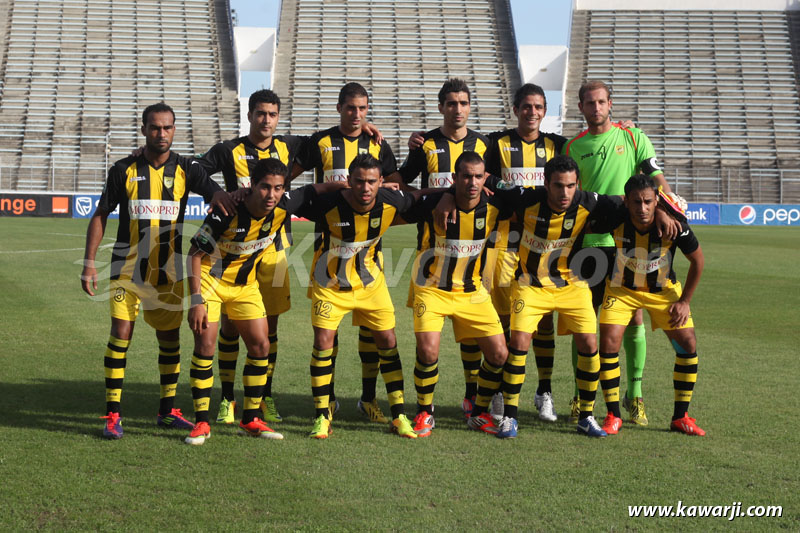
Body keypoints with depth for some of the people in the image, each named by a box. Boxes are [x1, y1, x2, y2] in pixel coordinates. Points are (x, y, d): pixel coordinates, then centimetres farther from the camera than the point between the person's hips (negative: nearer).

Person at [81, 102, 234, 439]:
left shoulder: (185, 169, 1)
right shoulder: (124, 170, -2)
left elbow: (214, 190, -13)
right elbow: (100, 216, 2)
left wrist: (218, 195, -39)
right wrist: (89, 262, -6)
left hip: (168, 270, 2)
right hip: (128, 268, -2)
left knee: (170, 338, 9)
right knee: (121, 332, -11)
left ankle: (167, 411, 23)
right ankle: (112, 414, -5)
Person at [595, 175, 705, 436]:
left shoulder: (673, 224, -27)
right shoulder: (614, 220, -28)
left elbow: (697, 260, -10)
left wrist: (684, 301, -8)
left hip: (664, 290, 1)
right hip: (621, 289, -1)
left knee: (688, 345, -8)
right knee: (608, 343, -16)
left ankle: (681, 416, 8)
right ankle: (613, 416, -1)